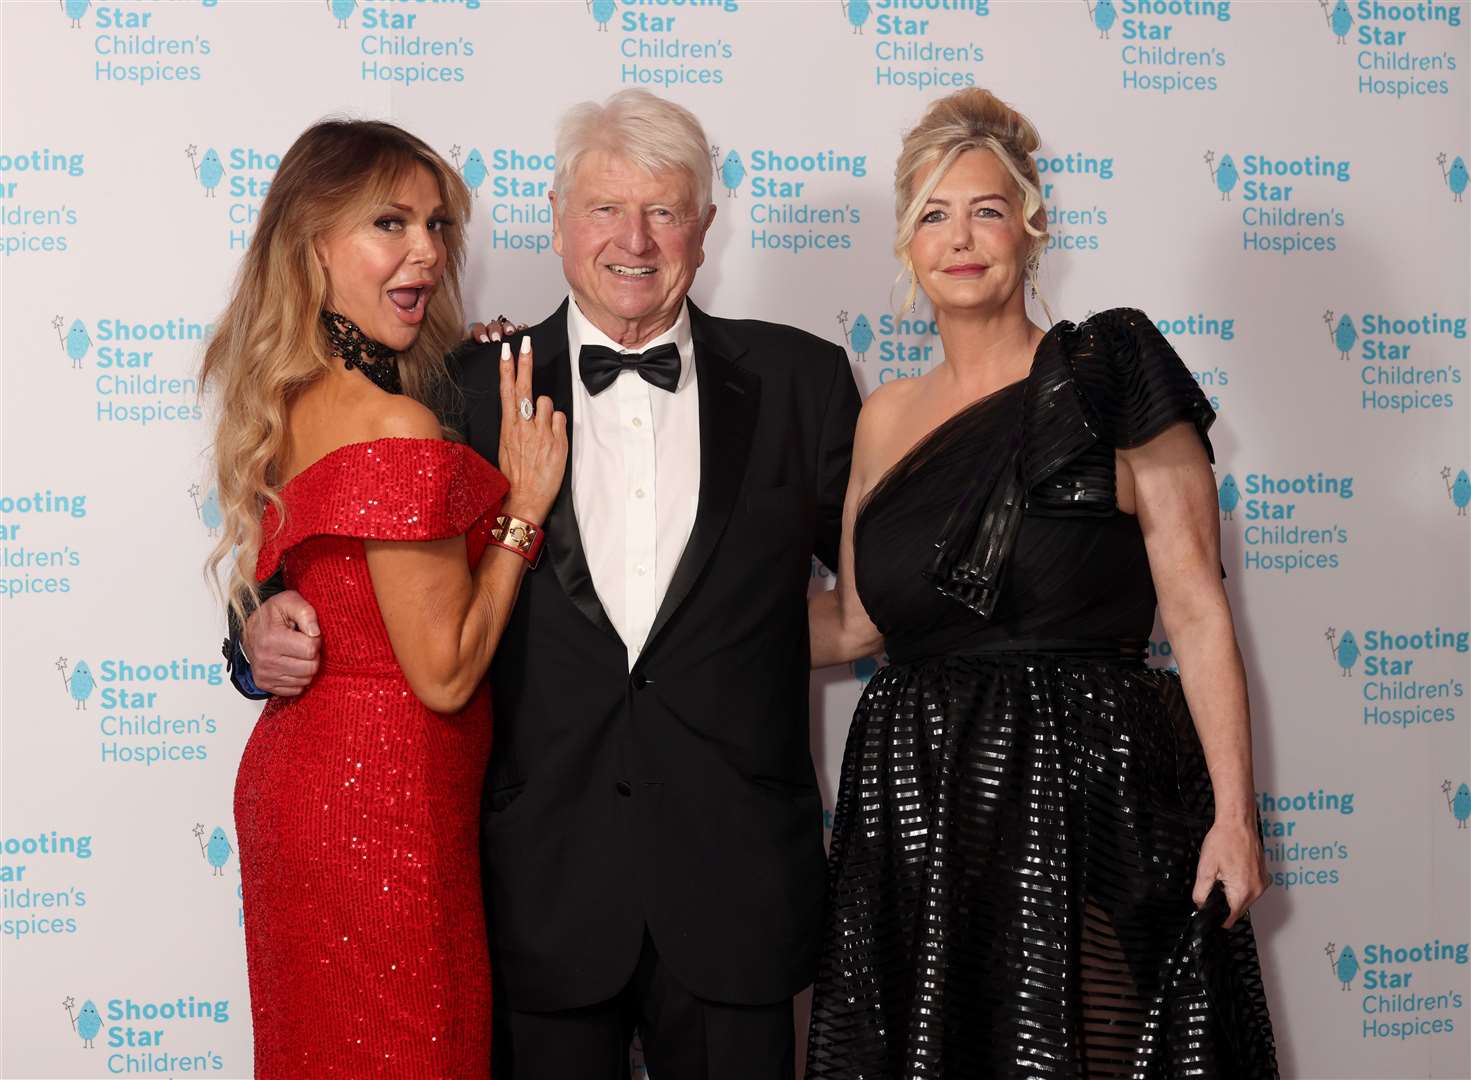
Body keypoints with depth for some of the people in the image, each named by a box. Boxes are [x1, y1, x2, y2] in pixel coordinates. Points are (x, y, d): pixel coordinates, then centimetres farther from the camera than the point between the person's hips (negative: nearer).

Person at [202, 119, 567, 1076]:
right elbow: (444, 673, -20)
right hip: (384, 809, -9)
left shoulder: (289, 402, 3)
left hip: (296, 774, 9)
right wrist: (524, 505, -12)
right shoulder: (396, 431, -24)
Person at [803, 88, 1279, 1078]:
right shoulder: (887, 417, 10)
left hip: (1084, 788, -4)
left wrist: (1233, 813, -12)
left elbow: (1197, 610, -7)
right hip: (915, 805, 4)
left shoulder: (1108, 377, -5)